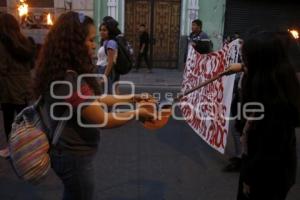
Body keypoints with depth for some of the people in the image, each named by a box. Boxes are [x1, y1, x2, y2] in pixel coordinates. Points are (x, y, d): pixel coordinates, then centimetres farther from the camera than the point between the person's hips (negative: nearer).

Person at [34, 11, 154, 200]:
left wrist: (131, 98, 8)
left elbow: (94, 99, 9)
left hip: (69, 152, 9)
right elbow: (103, 120, -26)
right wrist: (137, 113, -11)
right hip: (75, 157, -9)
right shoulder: (69, 80, -30)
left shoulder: (65, 73, 1)